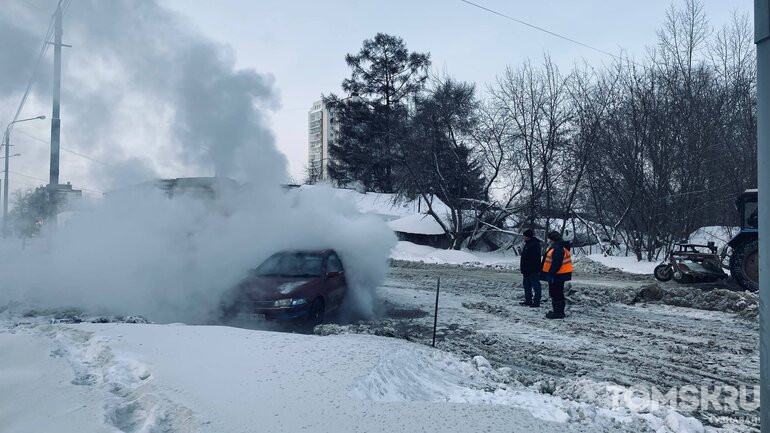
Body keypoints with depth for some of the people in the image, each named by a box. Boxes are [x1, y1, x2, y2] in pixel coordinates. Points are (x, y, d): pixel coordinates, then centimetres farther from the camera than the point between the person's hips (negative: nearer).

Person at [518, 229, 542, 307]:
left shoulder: (535, 244, -18)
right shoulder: (527, 244, 14)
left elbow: (534, 258, -24)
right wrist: (522, 267, 21)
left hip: (533, 271, -11)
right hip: (526, 270, 11)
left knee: (536, 286, -2)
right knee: (526, 285, 16)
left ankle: (536, 302, 1)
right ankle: (528, 300, 25)